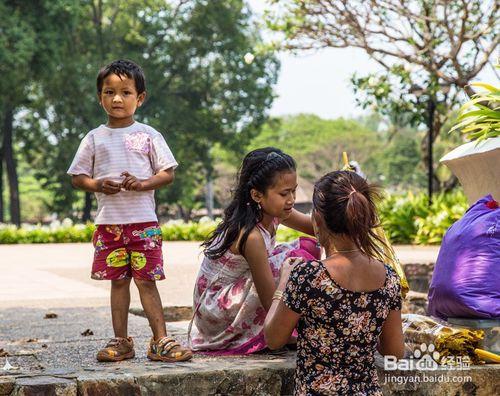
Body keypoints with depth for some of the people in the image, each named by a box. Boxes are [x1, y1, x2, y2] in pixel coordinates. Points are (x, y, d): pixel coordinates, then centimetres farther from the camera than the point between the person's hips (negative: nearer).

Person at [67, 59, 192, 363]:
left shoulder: (148, 135, 3)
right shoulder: (95, 138, 8)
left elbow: (169, 173, 2)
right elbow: (77, 177, 10)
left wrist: (142, 184, -15)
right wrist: (98, 185, -10)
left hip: (143, 221, -2)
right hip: (108, 222, 2)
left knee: (146, 280, -3)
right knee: (118, 281, 8)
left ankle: (161, 341, 1)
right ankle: (121, 341, 15)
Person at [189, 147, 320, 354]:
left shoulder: (272, 213, -5)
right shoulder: (251, 236, -29)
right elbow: (271, 303, -26)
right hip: (215, 314, -9)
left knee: (309, 246, 3)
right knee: (299, 255, -23)